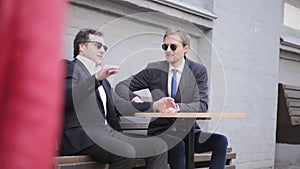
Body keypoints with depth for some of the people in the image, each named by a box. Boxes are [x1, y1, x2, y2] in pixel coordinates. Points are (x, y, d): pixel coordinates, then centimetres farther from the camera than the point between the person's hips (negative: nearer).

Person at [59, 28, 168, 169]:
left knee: (160, 147, -8)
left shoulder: (102, 78, 28)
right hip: (82, 135, -7)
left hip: (109, 133, 8)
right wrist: (96, 78, -23)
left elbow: (120, 106, 24)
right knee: (126, 152, -32)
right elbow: (65, 97, -14)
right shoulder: (68, 67, 5)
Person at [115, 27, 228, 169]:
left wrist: (178, 107, -29)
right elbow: (121, 86, 7)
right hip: (161, 131, -1)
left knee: (220, 141, -23)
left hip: (188, 131, 2)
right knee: (177, 145, -34)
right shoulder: (154, 69, 4)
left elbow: (202, 105, -9)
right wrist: (134, 98, -17)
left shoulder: (198, 71, 3)